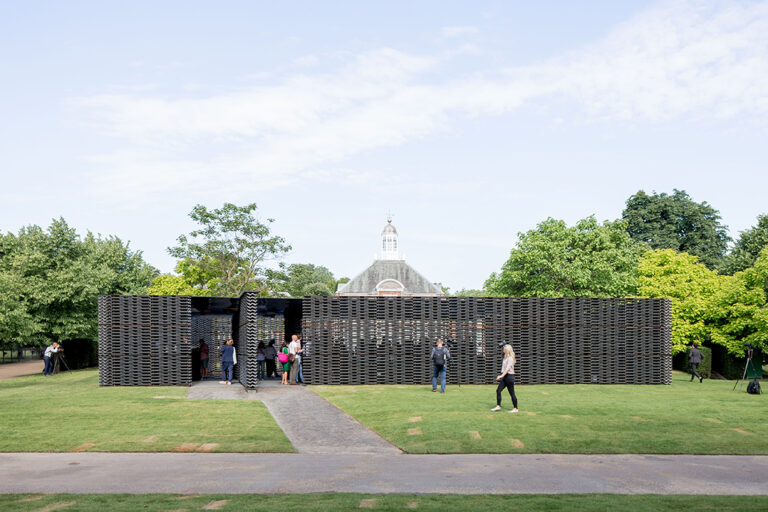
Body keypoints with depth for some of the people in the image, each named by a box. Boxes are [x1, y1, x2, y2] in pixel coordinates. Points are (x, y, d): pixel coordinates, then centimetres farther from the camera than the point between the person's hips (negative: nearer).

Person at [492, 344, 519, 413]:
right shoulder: (506, 357, 14)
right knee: (498, 390, 2)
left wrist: (501, 375, -31)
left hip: (509, 376, -9)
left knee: (512, 393, -1)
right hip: (504, 377, 9)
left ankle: (515, 408, 9)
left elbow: (507, 368, -24)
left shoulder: (510, 358, -15)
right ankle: (498, 406, 4)